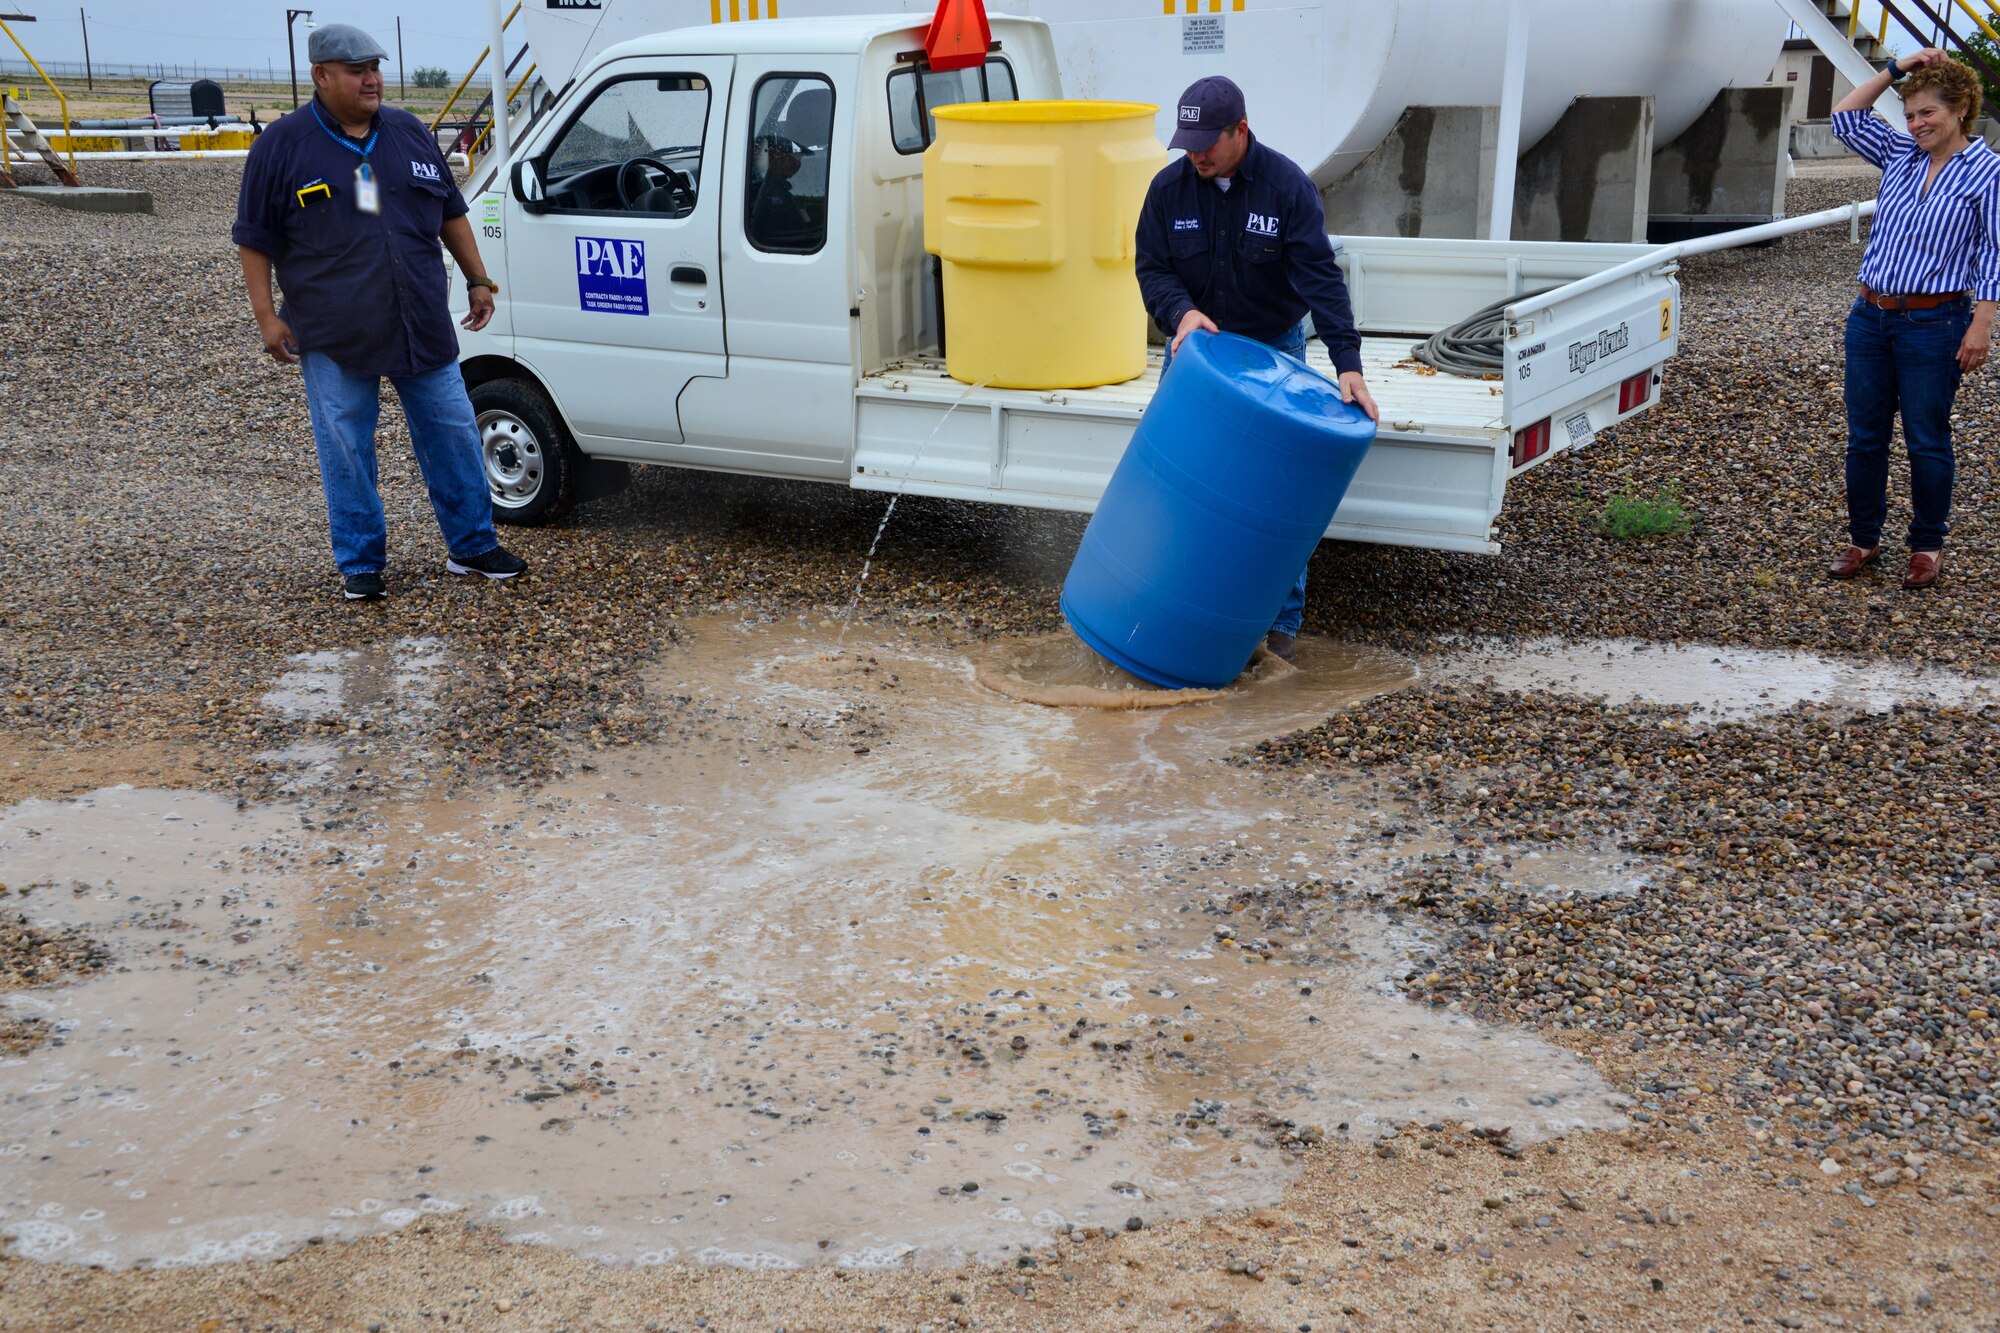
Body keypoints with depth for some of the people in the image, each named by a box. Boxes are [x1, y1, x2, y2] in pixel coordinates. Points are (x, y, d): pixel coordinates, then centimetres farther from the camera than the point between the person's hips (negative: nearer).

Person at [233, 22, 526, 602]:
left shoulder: (410, 133, 8)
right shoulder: (282, 146, -3)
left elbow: (451, 212, 17)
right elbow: (255, 240, -2)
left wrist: (478, 280, 14)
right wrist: (267, 316, -7)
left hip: (423, 329, 3)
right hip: (334, 336, -3)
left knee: (454, 435, 8)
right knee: (346, 453, 3)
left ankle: (472, 548, 21)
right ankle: (360, 565, 16)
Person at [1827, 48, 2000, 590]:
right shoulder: (1900, 155, 9)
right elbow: (1845, 117, 15)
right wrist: (1895, 69, 7)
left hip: (1933, 324, -5)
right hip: (1871, 316, 5)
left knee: (1927, 442, 5)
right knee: (1864, 437, 10)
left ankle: (1927, 546, 20)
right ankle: (1863, 539, 23)